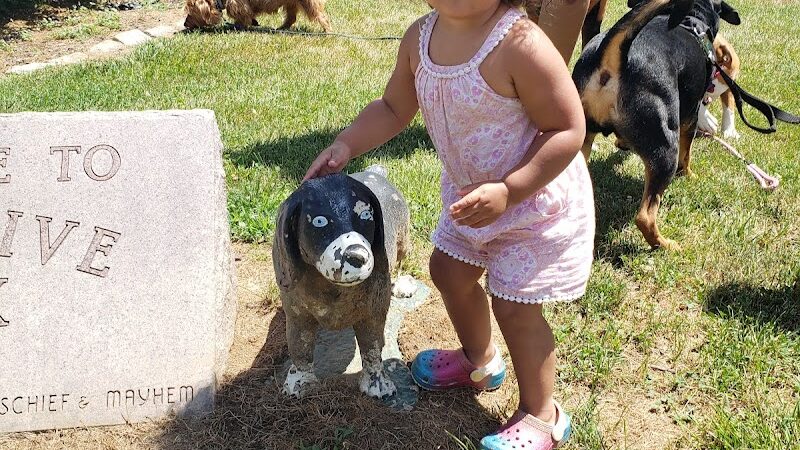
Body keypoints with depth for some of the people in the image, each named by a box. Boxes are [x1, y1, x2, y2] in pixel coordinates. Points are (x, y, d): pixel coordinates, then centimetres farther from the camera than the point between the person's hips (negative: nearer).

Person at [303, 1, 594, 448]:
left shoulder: (520, 44, -33)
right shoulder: (420, 37, -10)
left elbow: (569, 129, -29)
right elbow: (393, 109, 6)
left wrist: (506, 191, -34)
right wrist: (345, 146, -9)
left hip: (538, 198, -8)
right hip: (469, 191, 8)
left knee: (514, 307, -2)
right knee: (449, 270, 22)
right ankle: (480, 361, 51)